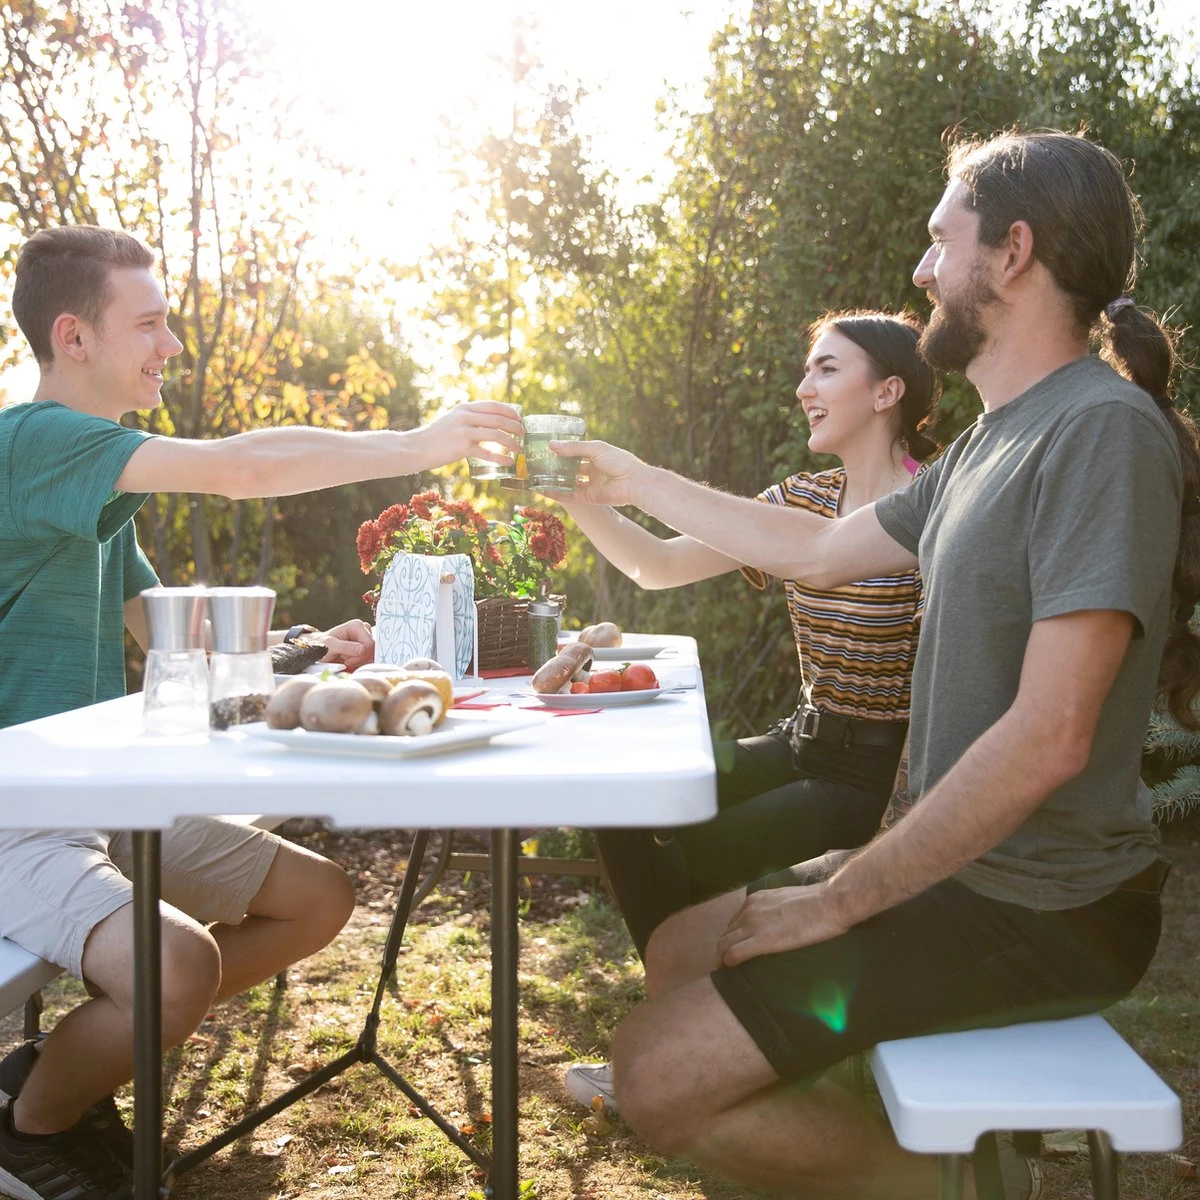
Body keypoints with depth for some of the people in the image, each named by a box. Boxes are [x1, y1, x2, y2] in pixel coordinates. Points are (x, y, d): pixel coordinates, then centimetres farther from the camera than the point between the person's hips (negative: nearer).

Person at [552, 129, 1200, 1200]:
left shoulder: (1107, 429, -20)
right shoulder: (990, 445, 12)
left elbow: (1049, 739, -26)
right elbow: (819, 550, 23)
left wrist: (841, 899, -19)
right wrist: (635, 482, 27)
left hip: (1039, 910, -10)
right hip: (963, 865, 10)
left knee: (660, 1076, -15)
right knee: (678, 952, 18)